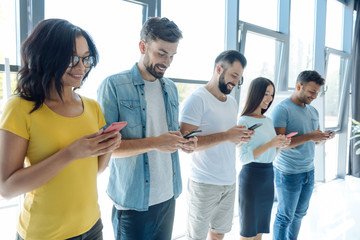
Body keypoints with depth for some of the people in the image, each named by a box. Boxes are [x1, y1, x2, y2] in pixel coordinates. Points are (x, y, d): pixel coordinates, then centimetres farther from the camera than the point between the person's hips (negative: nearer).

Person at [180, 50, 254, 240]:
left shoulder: (232, 102, 12)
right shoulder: (197, 99, -14)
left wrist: (240, 137, -2)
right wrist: (225, 136, -24)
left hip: (229, 182, 7)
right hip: (205, 185, -7)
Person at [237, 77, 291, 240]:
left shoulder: (268, 121, 11)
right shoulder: (244, 121, -13)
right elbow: (243, 158, -18)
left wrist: (281, 145, -1)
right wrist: (270, 144, -21)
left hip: (269, 176, 7)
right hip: (251, 177, -7)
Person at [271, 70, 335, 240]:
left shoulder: (313, 111, 11)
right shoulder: (282, 109, -14)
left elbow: (316, 141, 18)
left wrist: (325, 137, -5)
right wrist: (309, 137, -24)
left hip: (309, 170, 7)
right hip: (288, 173, -7)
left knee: (299, 214, 18)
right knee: (285, 217, 6)